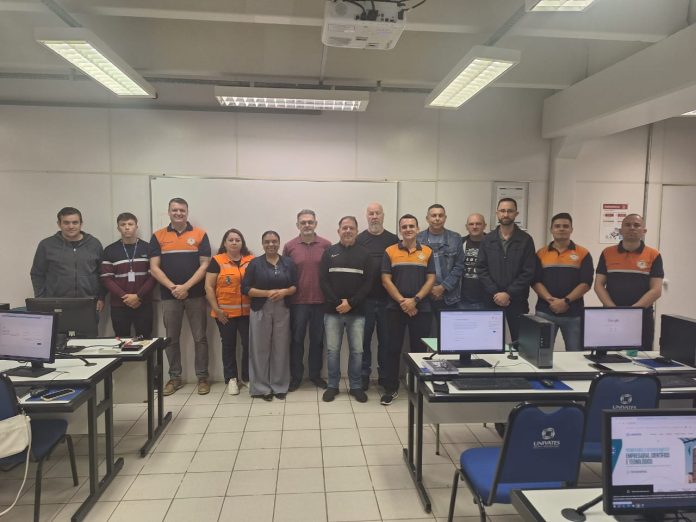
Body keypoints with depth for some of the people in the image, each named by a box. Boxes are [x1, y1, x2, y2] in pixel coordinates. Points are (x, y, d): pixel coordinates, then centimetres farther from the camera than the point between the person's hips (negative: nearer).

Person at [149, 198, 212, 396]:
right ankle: (175, 377, 23)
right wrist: (172, 287, -13)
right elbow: (154, 267, 0)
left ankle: (202, 377, 15)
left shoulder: (200, 234, 1)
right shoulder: (158, 236, 5)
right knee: (171, 339, 10)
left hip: (196, 295, -1)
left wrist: (186, 286, -14)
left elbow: (205, 265, -4)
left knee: (200, 337, 4)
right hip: (169, 296, 2)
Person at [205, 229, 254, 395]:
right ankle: (231, 379, 22)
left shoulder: (251, 260, 4)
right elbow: (209, 287, -2)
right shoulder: (217, 261, -1)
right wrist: (216, 309, -7)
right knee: (228, 345, 9)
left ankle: (248, 377, 20)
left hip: (247, 311, 1)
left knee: (249, 344, 3)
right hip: (225, 313, -1)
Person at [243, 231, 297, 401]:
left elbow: (295, 286, 9)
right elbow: (245, 288, -4)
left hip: (282, 311, 2)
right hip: (261, 311, -2)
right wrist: (267, 293, -15)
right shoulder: (255, 263, 0)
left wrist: (284, 292, -11)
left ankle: (280, 386, 18)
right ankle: (261, 387, 13)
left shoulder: (288, 262, 7)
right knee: (261, 349, 1)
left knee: (281, 348, 5)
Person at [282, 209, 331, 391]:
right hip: (297, 301, 0)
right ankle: (296, 376, 24)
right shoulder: (289, 246, 0)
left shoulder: (326, 245, 0)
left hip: (321, 301, 1)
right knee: (297, 340, 10)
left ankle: (315, 374, 29)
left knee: (317, 340, 13)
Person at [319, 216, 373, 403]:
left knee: (357, 350, 5)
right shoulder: (329, 253, 6)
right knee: (332, 350, 6)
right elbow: (323, 281, -1)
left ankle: (356, 386, 19)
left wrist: (351, 303, -12)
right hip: (332, 310, 0)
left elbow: (368, 283, -1)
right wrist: (337, 303, -12)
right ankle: (332, 386, 20)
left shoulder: (364, 254, 5)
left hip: (357, 311, 0)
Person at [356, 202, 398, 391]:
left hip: (387, 299, 1)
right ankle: (364, 374, 19)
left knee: (385, 338, 10)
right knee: (364, 338, 6)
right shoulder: (359, 240, 3)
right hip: (365, 298, -1)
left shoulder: (393, 240, 6)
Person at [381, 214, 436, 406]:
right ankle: (391, 388, 16)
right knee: (393, 348, 4)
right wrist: (401, 301, -11)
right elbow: (386, 280, -2)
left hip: (421, 308, 1)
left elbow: (430, 280, 1)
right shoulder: (390, 252, 3)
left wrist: (415, 300, -11)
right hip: (395, 308, -1)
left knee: (419, 349, 7)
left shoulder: (427, 252, 6)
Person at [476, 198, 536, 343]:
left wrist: (508, 294, -13)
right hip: (492, 300, 2)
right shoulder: (487, 240, 7)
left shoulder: (526, 240, 1)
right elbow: (481, 269, 1)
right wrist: (495, 293, -10)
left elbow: (528, 272, -6)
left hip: (517, 300, -1)